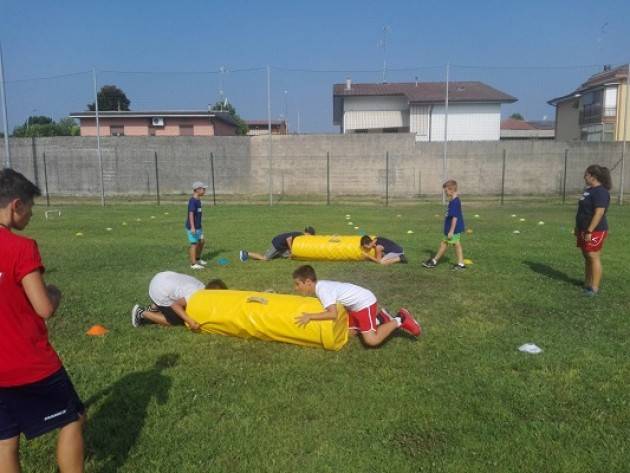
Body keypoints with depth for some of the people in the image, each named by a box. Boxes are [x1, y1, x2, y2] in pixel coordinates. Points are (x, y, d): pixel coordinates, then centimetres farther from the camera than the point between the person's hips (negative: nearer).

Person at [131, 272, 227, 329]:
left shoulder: (203, 288, 0)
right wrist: (190, 321, -33)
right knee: (175, 321, 0)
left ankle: (153, 307, 24)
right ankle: (142, 313, 7)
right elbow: (175, 305, -27)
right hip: (159, 291, -9)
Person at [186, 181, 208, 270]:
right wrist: (192, 227, -33)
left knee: (202, 241, 16)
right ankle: (193, 264, 3)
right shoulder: (192, 201, -19)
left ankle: (198, 259, 33)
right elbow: (191, 214, -26)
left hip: (198, 227, 9)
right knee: (194, 243, -4)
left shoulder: (198, 200, 9)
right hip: (192, 227, -9)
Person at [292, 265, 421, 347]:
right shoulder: (320, 286, 3)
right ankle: (379, 319, 22)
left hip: (364, 302, -10)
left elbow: (333, 314, -36)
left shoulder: (322, 290, -25)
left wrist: (310, 317, -30)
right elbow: (330, 307, 16)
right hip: (355, 305, 10)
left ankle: (399, 320, 1)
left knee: (371, 340, -16)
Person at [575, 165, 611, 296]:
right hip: (585, 230, 10)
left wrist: (590, 231, -24)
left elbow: (599, 213, -22)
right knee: (587, 257, 12)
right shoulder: (589, 190, 15)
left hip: (595, 231, -10)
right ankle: (587, 284, 20)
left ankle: (594, 288, -4)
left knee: (594, 257, -8)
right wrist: (578, 228, 21)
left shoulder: (600, 192, -16)